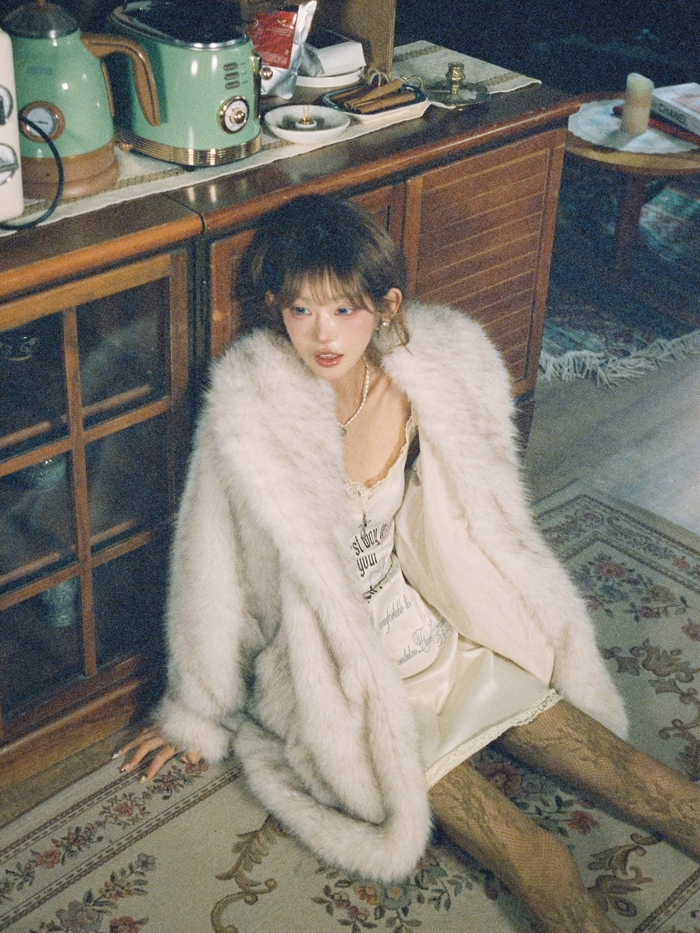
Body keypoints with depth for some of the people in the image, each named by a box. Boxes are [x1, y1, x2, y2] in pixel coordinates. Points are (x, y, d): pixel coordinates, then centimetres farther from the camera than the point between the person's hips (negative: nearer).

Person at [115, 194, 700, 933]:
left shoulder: (436, 374, -12)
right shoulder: (253, 421, -26)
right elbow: (211, 576, -12)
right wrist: (196, 715, 1)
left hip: (431, 632, 5)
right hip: (344, 681, -4)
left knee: (626, 770, 3)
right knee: (541, 869, -15)